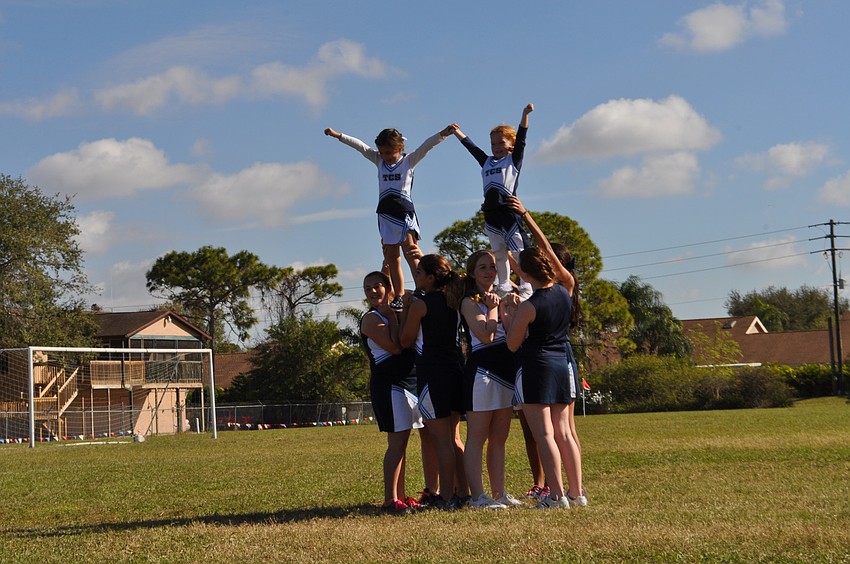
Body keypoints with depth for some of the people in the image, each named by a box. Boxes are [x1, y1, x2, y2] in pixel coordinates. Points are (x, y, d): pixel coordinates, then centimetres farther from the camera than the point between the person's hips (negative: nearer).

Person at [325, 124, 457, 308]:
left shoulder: (409, 160, 4)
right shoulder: (379, 161, 15)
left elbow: (426, 146, -7)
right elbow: (360, 146, 14)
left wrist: (442, 134, -21)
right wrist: (338, 135, 14)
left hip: (404, 212, -4)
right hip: (385, 214, 5)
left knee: (410, 248, -20)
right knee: (391, 258, 2)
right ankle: (398, 296, 4)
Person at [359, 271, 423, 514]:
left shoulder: (397, 313, 17)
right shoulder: (371, 319, -6)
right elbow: (394, 347, -17)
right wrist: (392, 317, -9)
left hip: (409, 382, 8)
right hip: (389, 383, -8)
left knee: (402, 442, 9)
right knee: (396, 442, -12)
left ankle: (400, 496, 14)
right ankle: (390, 500, -12)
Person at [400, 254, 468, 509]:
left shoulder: (420, 304, -10)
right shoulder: (452, 301, 9)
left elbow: (405, 340, -2)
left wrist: (405, 308, 7)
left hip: (432, 372, -7)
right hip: (456, 371, 7)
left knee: (440, 439, -4)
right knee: (454, 438, 15)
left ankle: (447, 497, -2)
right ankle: (463, 492, 16)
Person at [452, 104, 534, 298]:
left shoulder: (514, 160, 7)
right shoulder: (487, 162, 20)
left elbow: (521, 138, -2)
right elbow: (470, 146, 28)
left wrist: (525, 114, -11)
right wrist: (456, 132, 35)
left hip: (509, 208, -6)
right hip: (491, 211, 6)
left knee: (518, 250, -7)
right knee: (499, 252, 8)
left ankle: (526, 288, -6)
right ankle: (504, 287, 14)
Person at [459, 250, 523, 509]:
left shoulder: (500, 298, 17)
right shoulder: (470, 302, -5)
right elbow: (486, 336, -18)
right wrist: (493, 308, -8)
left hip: (506, 371, 8)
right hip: (482, 370, -8)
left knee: (499, 438, 10)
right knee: (477, 437, -6)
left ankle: (499, 493, 14)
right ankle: (477, 496, -7)